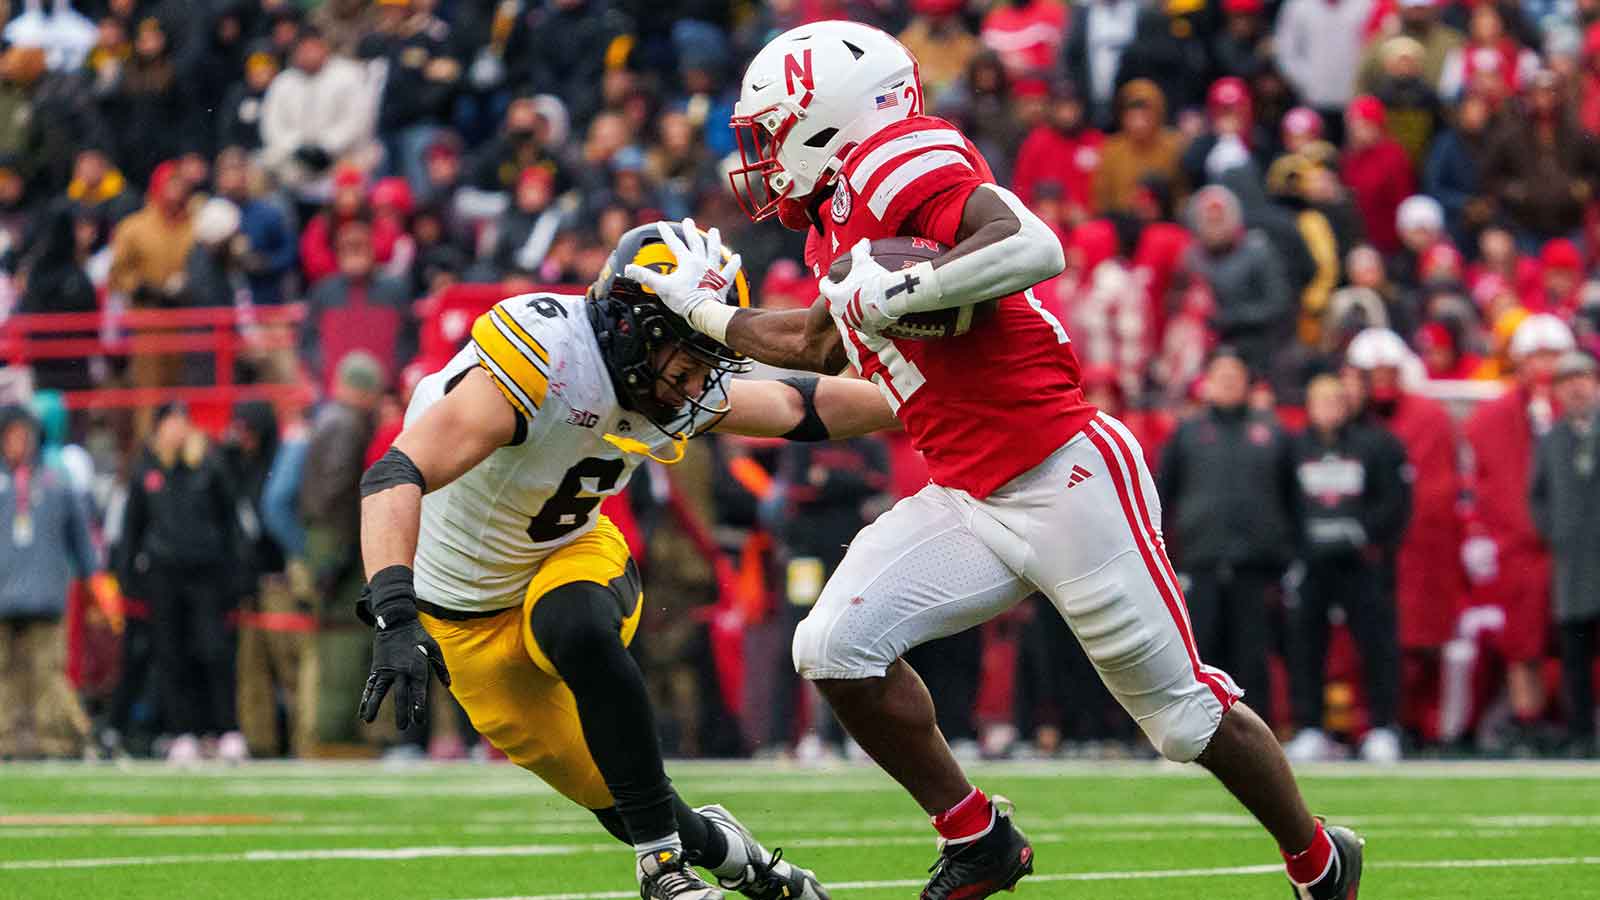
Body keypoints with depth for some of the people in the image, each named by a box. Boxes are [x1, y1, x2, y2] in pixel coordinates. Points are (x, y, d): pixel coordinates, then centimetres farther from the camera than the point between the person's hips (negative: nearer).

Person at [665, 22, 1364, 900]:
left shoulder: (899, 167, -16)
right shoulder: (834, 224, 12)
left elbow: (1035, 247, -32)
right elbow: (821, 346, 32)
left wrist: (896, 290, -28)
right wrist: (704, 313, 33)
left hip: (1066, 480, -9)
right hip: (967, 502, 9)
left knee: (1185, 712, 0)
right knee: (836, 645, -7)